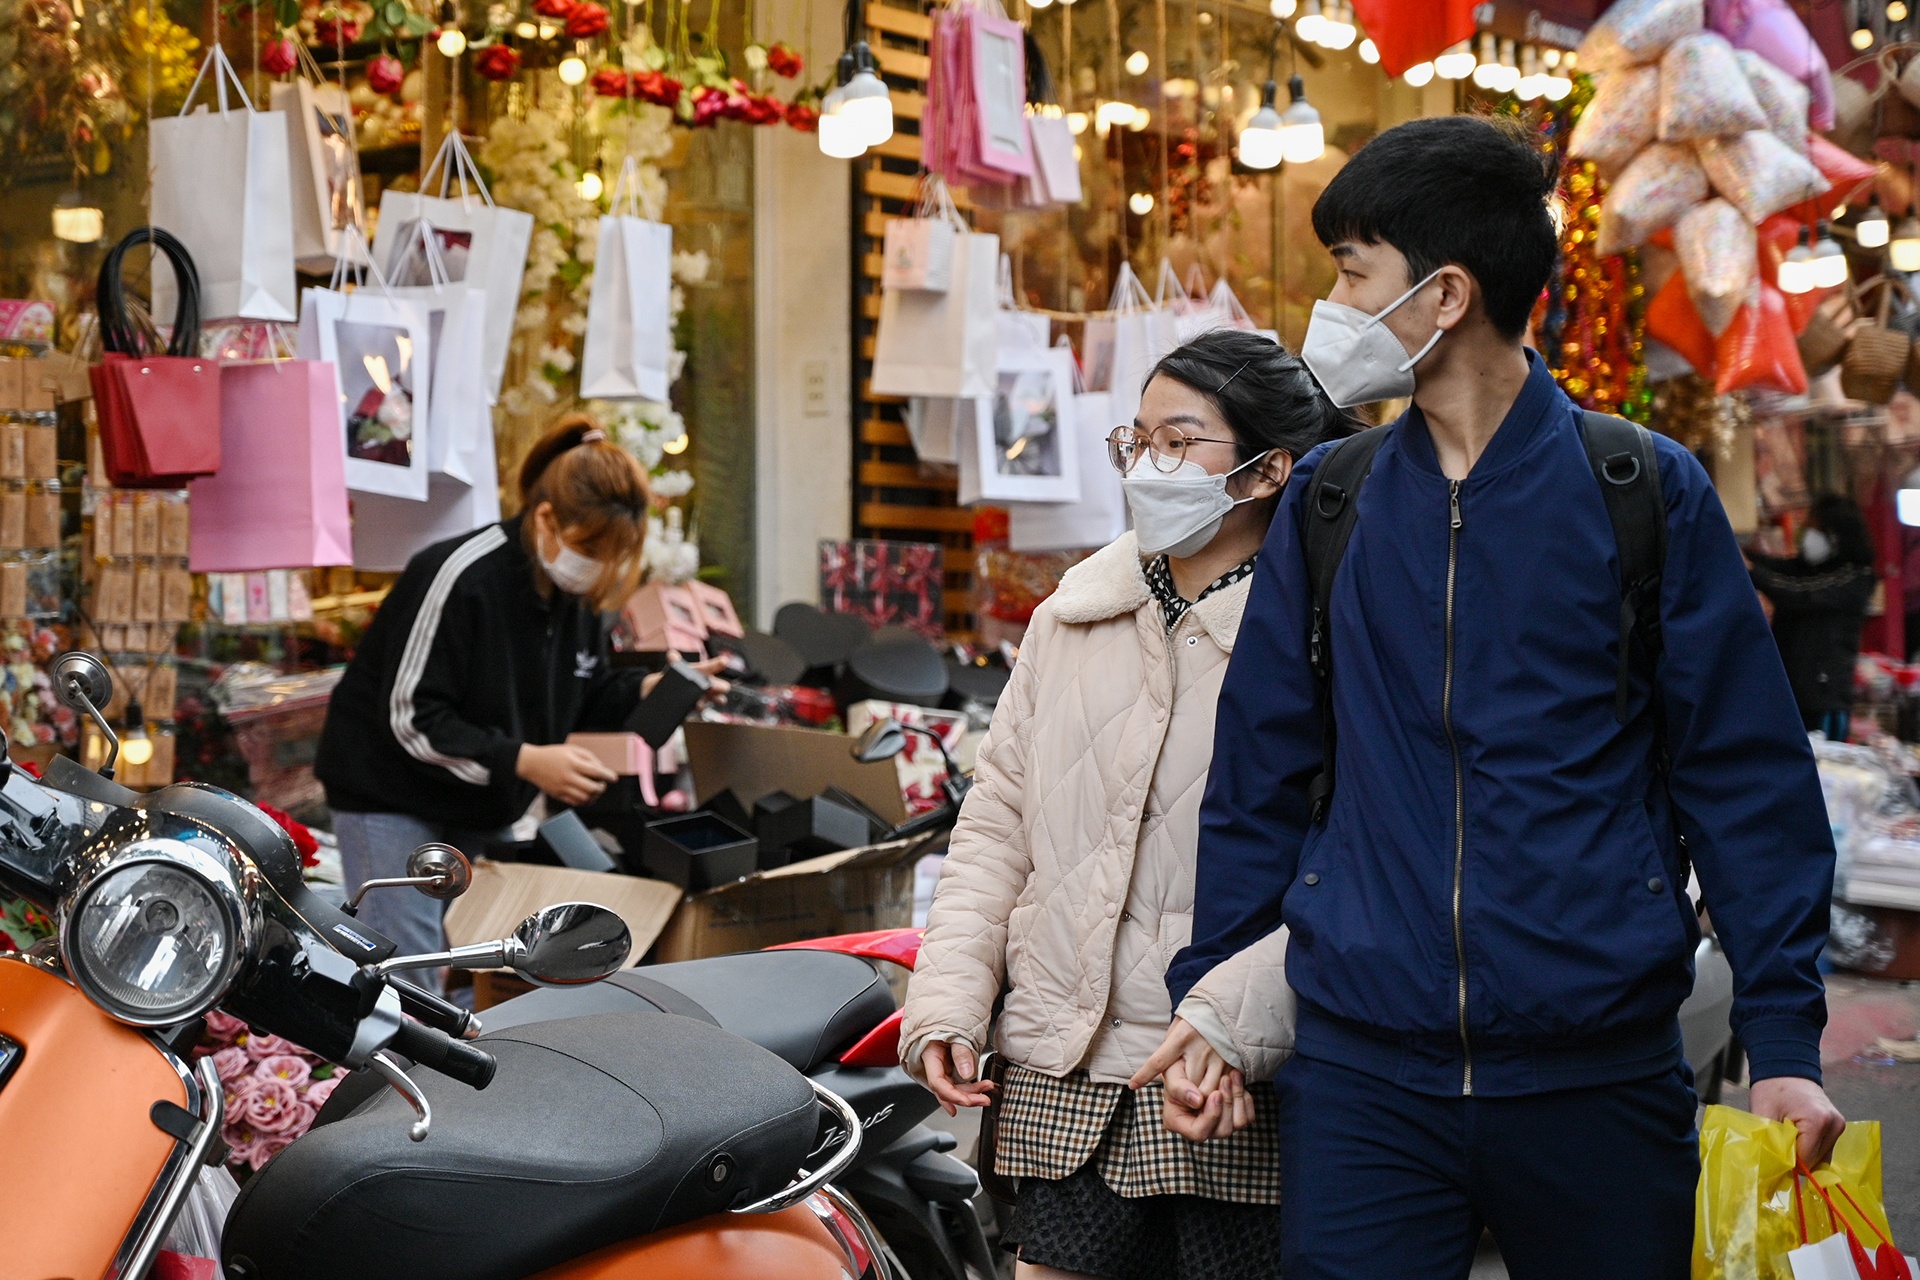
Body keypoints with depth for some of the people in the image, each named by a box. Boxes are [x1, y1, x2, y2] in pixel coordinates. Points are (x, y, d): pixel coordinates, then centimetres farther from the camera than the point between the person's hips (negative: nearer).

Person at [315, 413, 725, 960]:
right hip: (391, 792, -7)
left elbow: (585, 697, 10)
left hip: (483, 805, 8)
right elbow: (413, 720, -26)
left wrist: (648, 691, -10)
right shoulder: (458, 577, -27)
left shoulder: (578, 588, -3)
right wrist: (525, 760, -32)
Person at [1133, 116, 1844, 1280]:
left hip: (1600, 1073, -1)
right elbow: (1260, 770, 11)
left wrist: (1784, 1041, -6)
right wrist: (1210, 992, 8)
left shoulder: (1650, 495, -1)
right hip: (1361, 1067, 2)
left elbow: (1747, 779, -1)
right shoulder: (1326, 500, 7)